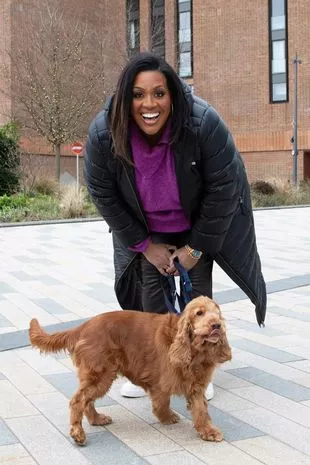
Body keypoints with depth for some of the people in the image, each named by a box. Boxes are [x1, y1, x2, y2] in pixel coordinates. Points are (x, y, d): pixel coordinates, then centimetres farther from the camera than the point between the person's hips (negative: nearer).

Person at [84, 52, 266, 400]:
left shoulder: (203, 123, -34)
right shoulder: (103, 133, -27)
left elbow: (223, 188, -24)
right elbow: (102, 194, -13)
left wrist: (197, 246, -17)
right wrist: (145, 245, -10)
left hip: (199, 223, -1)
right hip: (146, 229, 2)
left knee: (198, 290, -1)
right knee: (150, 289, 2)